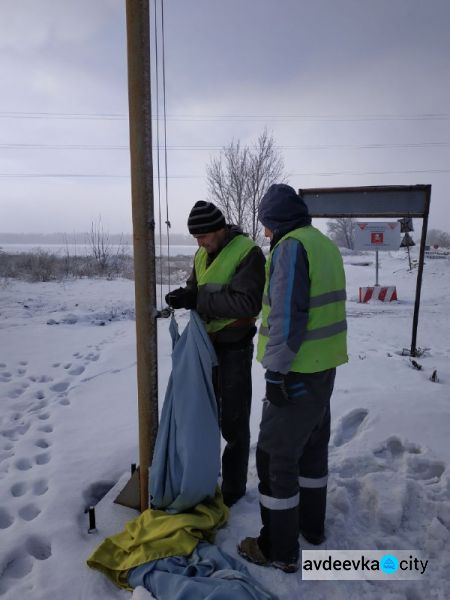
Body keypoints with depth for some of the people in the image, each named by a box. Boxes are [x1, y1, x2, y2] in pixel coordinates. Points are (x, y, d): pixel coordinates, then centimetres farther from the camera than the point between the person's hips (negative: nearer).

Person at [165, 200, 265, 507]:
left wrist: (201, 300, -22)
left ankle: (234, 487, 25)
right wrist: (183, 296, -7)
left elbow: (247, 302, -27)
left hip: (234, 347, -8)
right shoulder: (202, 255, 7)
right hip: (206, 343, 8)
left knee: (233, 423, 5)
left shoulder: (248, 253, -18)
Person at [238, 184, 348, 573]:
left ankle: (280, 550, 20)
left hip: (297, 374, -9)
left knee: (276, 456, 4)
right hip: (324, 366, 9)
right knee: (312, 446, 22)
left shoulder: (291, 247, -16)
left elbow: (287, 314, -23)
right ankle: (311, 525, 41)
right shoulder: (326, 244, 12)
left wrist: (276, 370, -18)